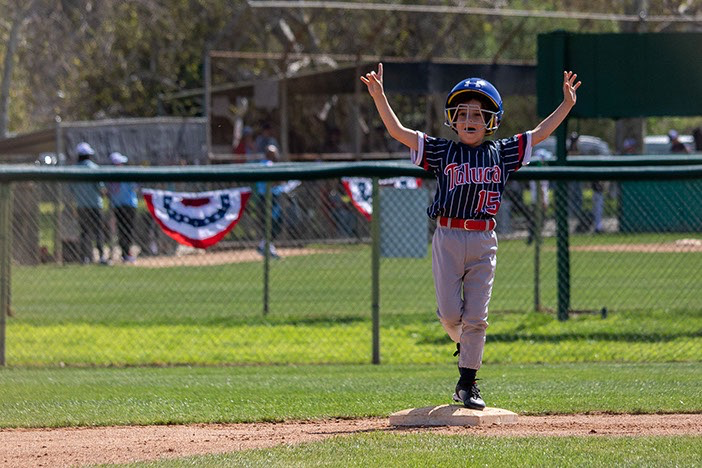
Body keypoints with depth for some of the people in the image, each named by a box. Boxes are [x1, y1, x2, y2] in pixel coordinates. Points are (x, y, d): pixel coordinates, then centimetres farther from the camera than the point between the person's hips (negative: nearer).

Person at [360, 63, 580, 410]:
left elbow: (540, 133, 11)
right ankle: (465, 347, 29)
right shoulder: (441, 152, 4)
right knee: (450, 312, -4)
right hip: (447, 237, -1)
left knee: (476, 315, -1)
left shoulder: (501, 153, 8)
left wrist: (567, 104, 3)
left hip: (483, 241, 1)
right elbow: (398, 132, -1)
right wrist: (379, 97, -12)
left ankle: (467, 382, 6)